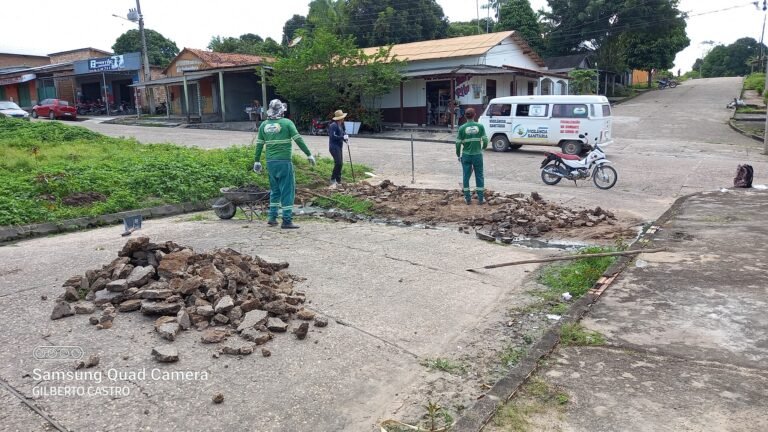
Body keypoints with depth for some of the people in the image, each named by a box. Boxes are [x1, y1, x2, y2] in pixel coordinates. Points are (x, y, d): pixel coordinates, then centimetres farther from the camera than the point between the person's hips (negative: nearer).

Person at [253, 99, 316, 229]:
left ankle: (272, 218, 20)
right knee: (287, 190, -1)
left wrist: (257, 161, 18)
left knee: (274, 190, 18)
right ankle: (287, 221, -2)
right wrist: (309, 155, -3)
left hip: (270, 162, 5)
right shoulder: (287, 123, -6)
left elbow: (259, 144, 10)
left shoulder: (264, 125, 8)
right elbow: (298, 140, -8)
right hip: (284, 161, -5)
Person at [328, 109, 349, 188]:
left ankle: (338, 180, 21)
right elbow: (333, 136, -22)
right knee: (338, 163, -18)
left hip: (339, 147, 10)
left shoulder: (341, 125, 13)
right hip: (334, 147, -10)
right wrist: (343, 137, -20)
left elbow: (343, 133, 20)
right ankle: (333, 180, -10)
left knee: (340, 163, 12)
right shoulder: (333, 125, -15)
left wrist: (346, 138, 0)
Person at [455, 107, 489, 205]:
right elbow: (485, 141, -4)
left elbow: (458, 143, -5)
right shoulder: (480, 126, -5)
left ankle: (468, 198, 13)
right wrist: (483, 147, 18)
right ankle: (481, 199, 13)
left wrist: (458, 155, 10)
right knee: (479, 176, 9)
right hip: (477, 155, 0)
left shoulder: (462, 128, -6)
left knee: (466, 176, 9)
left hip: (466, 155, 0)